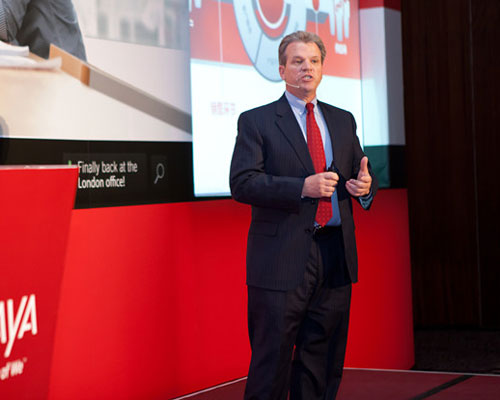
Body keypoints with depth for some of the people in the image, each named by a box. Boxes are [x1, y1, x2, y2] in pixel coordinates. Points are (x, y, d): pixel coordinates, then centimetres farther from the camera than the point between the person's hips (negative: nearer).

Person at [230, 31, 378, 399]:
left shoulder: (343, 121, 16)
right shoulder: (256, 121, 0)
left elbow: (362, 175, 21)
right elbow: (242, 183, -10)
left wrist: (366, 185, -5)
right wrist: (303, 188, -21)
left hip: (335, 257, 5)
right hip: (282, 258, -5)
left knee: (323, 363, 11)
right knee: (272, 361, -2)